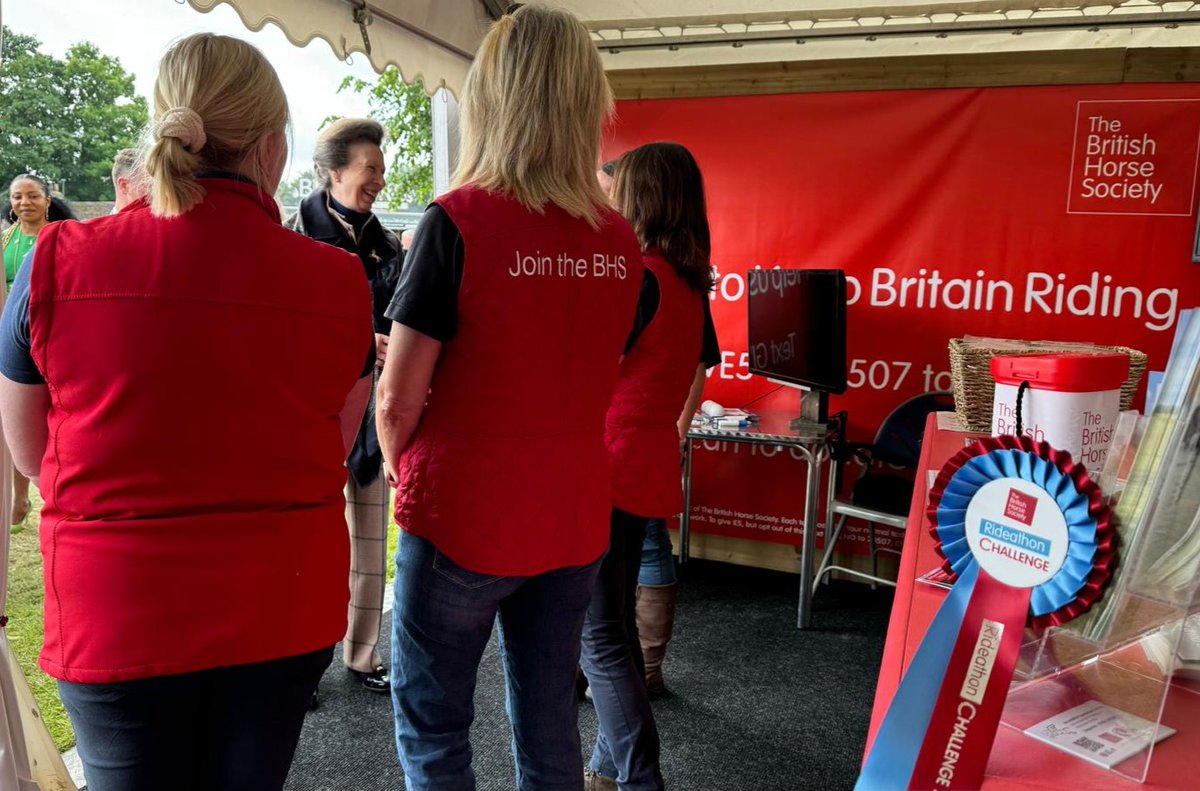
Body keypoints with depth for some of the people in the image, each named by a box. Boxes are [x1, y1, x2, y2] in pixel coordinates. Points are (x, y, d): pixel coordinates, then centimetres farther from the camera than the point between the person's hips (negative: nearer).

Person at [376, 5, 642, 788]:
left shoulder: (460, 221, -16)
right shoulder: (620, 241, 0)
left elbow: (399, 396, -14)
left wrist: (400, 466, 4)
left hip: (462, 518, -5)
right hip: (573, 518, 5)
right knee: (550, 723, 18)